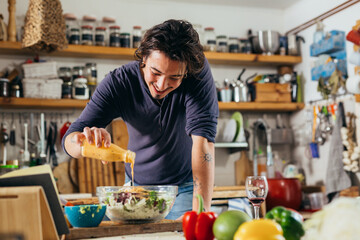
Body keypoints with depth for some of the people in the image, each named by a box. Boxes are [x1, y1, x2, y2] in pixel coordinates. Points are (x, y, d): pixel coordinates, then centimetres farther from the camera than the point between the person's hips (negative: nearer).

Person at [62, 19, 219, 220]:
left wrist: (201, 210, -40)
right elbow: (70, 139, -21)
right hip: (137, 186, 2)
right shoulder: (118, 82, -19)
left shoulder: (199, 72, -24)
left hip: (185, 187, -2)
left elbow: (203, 137, -32)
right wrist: (84, 141, -47)